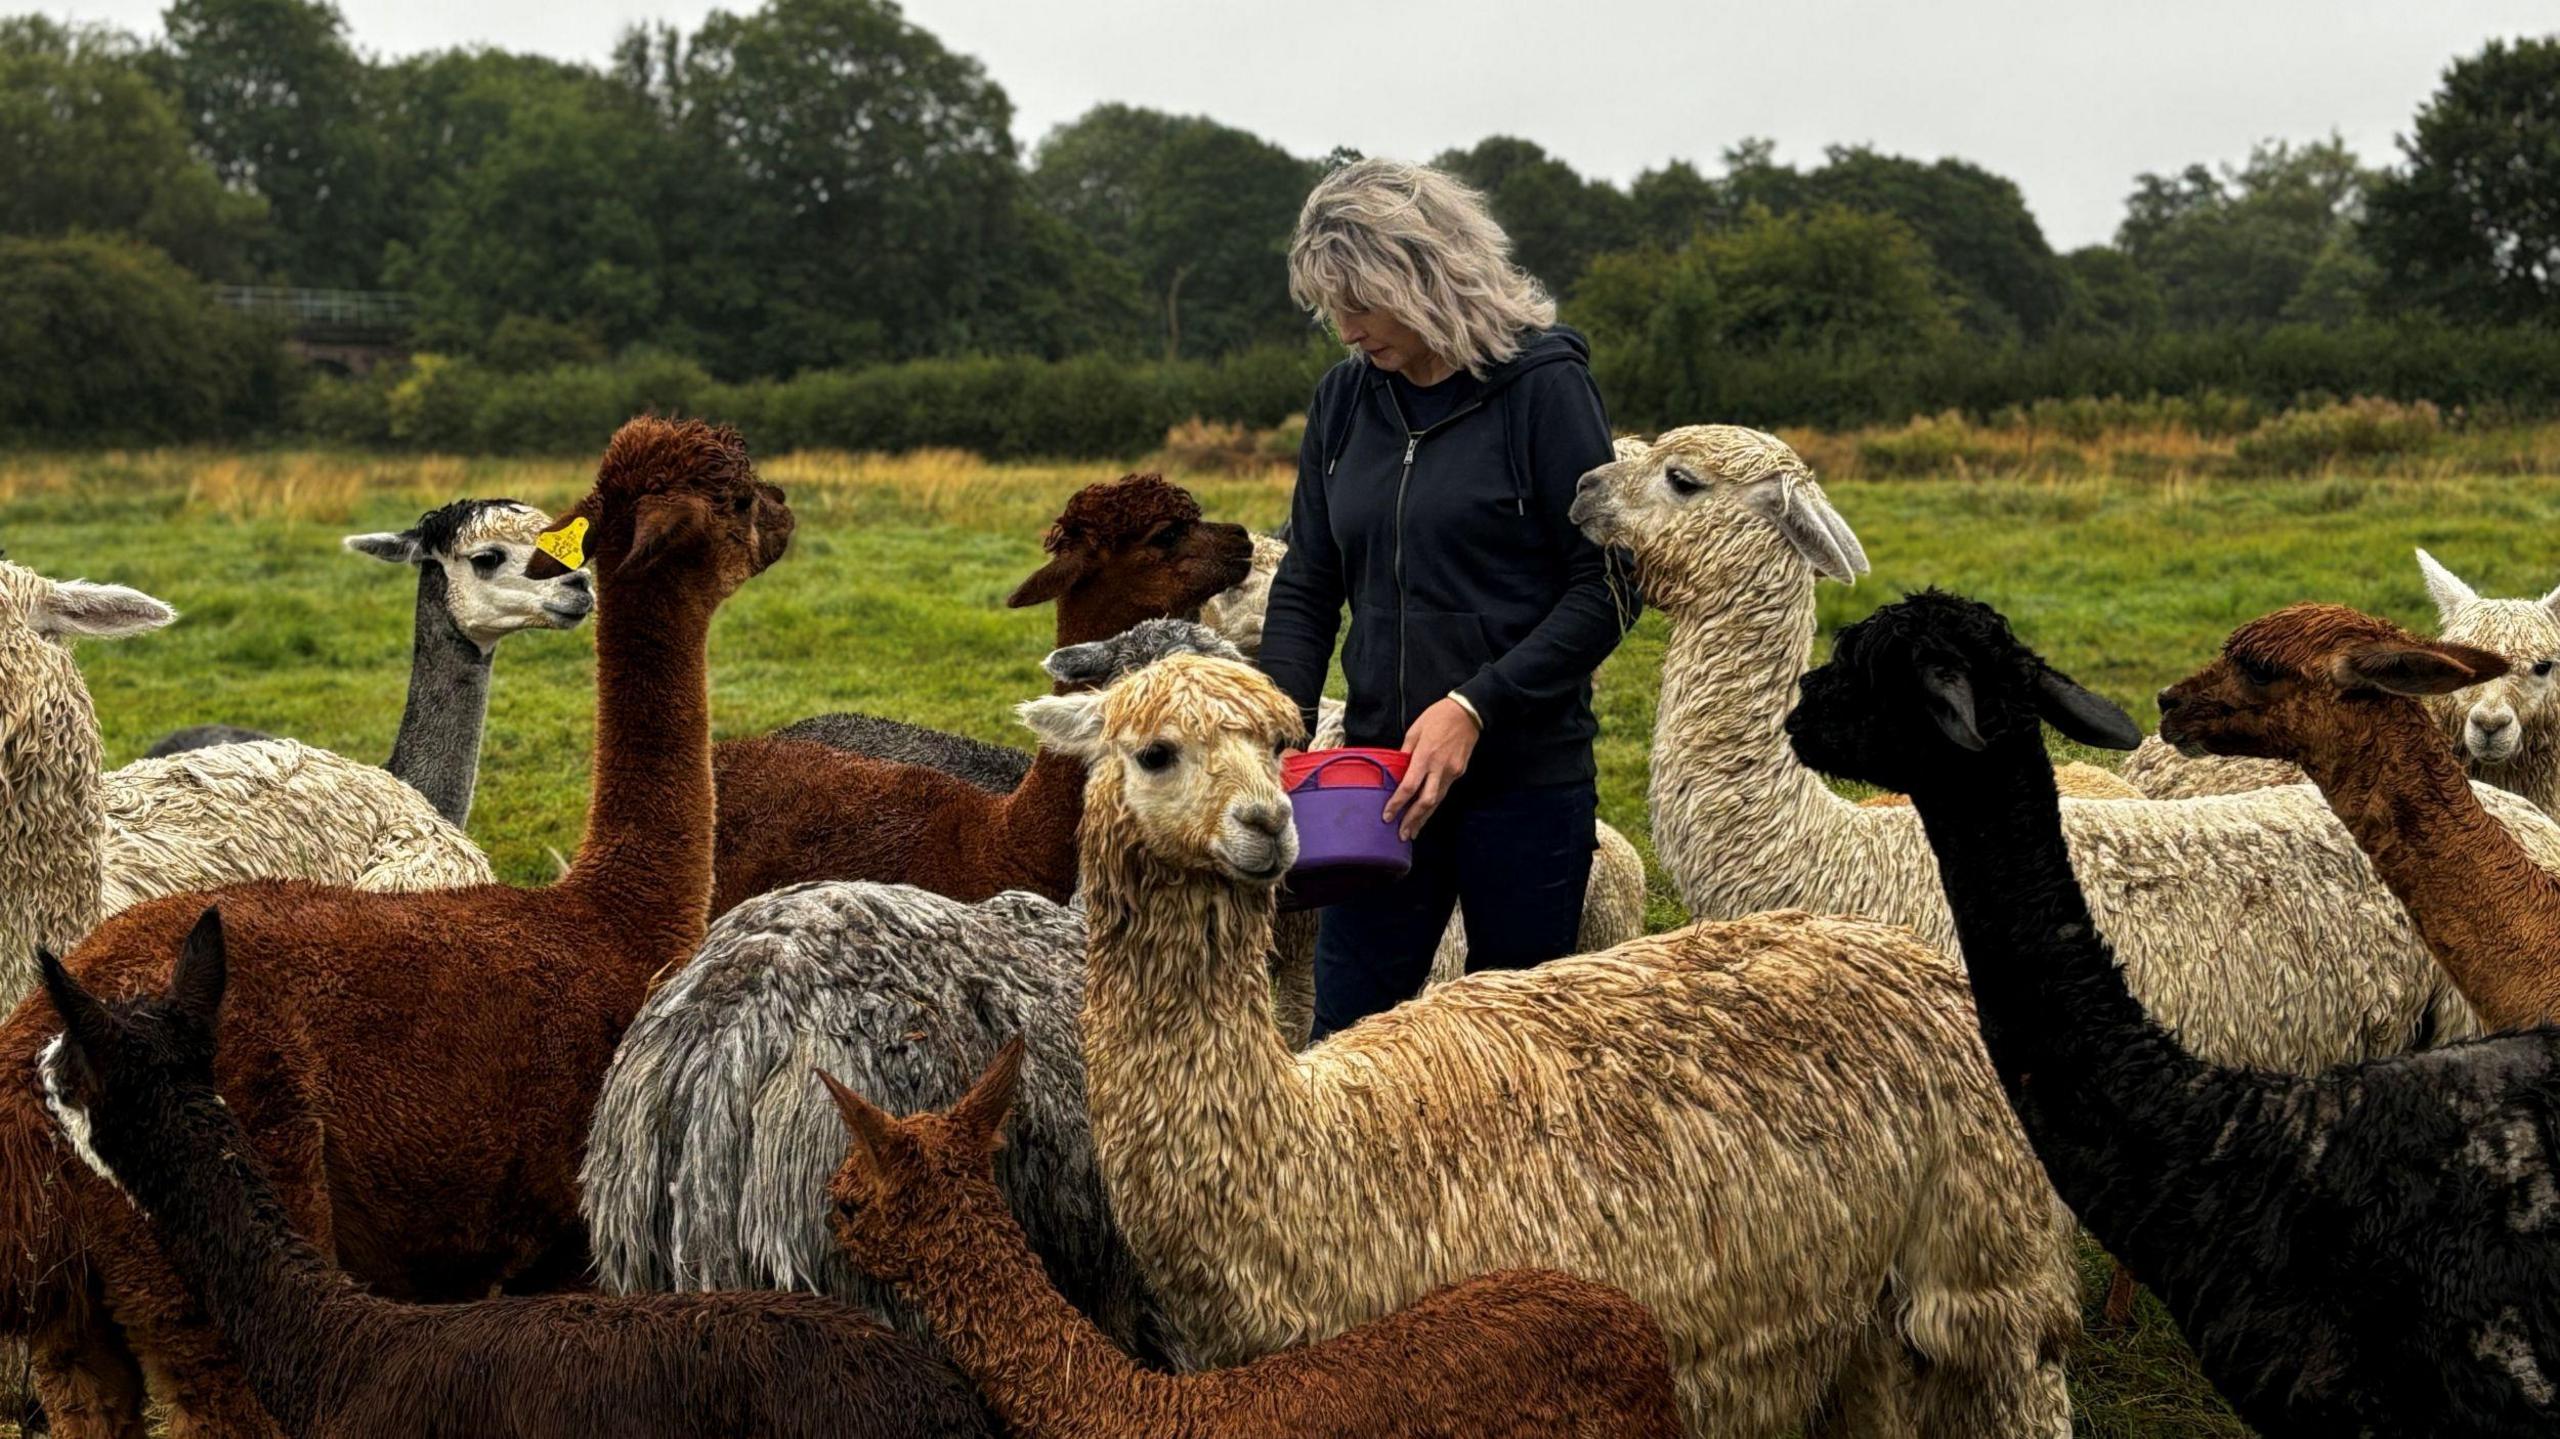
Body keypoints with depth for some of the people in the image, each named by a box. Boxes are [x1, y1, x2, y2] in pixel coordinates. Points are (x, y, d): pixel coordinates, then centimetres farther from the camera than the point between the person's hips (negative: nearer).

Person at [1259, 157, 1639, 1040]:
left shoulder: (1543, 388, -8)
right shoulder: (1344, 401, 8)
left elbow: (1607, 591, -10)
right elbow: (1307, 587, 12)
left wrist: (1475, 706, -19)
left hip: (1526, 777, -4)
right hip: (1382, 771, 5)